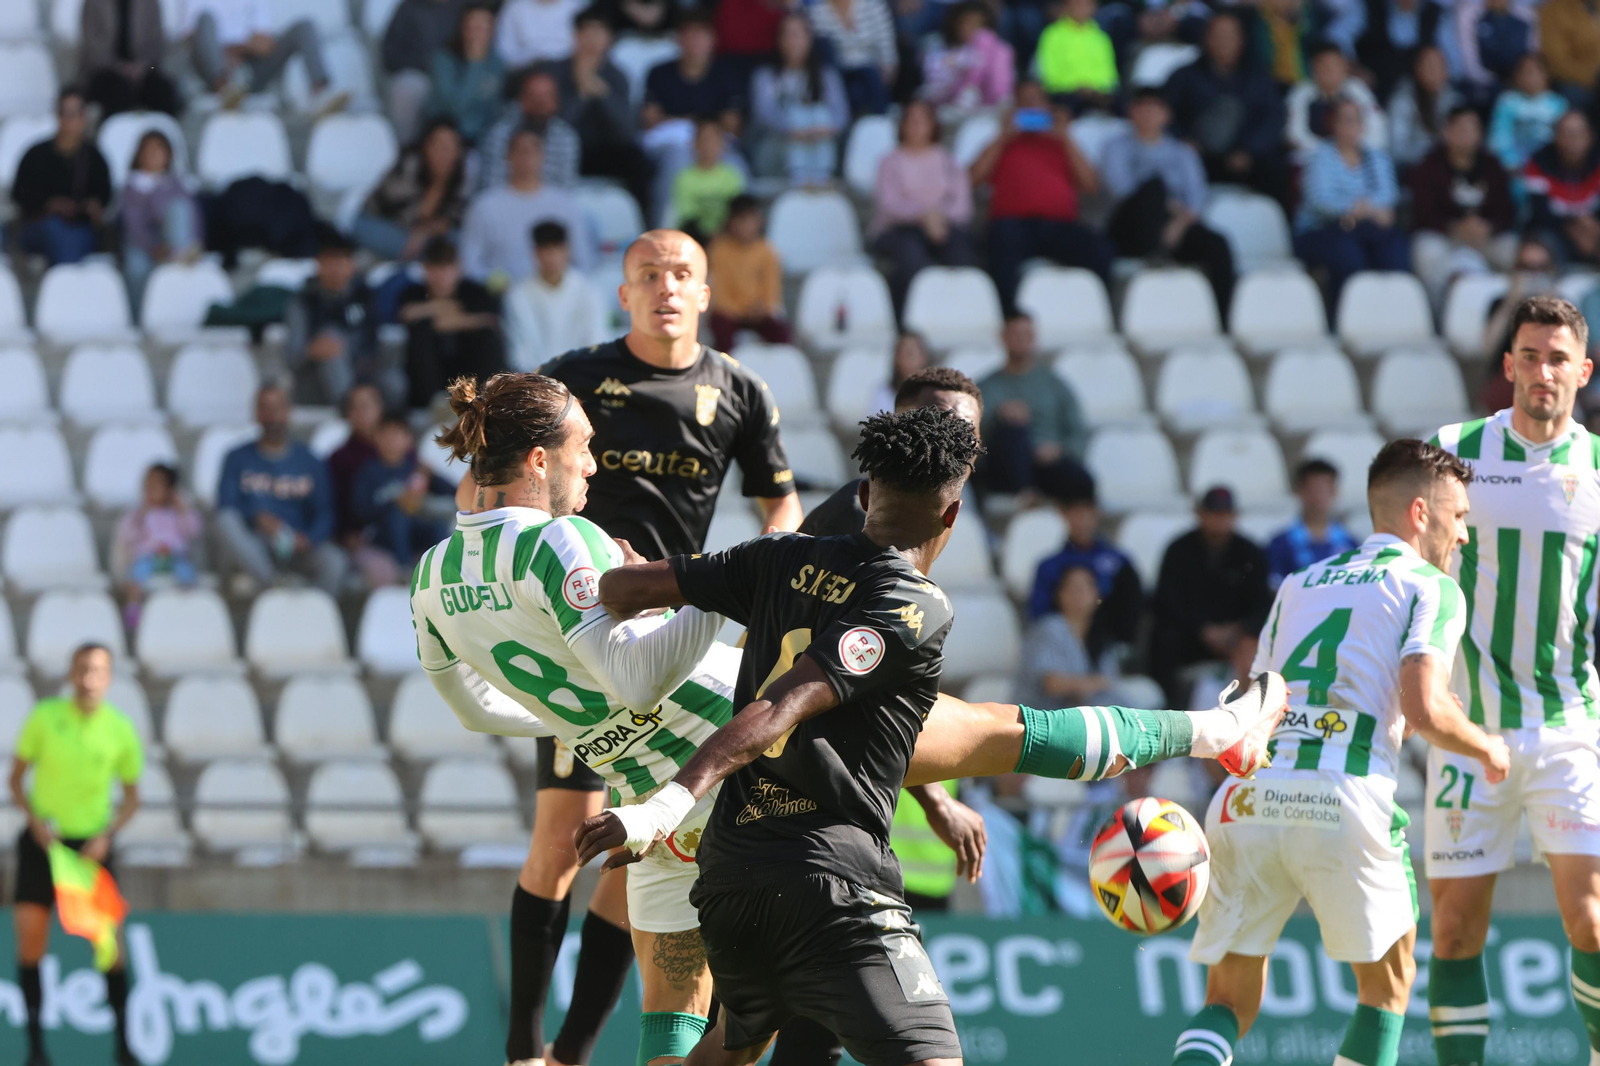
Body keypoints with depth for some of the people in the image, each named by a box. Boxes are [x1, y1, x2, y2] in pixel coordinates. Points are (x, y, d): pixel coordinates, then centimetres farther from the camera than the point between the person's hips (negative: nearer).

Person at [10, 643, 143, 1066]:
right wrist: (34, 817, -14)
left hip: (92, 844, 0)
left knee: (110, 942, -5)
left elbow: (131, 796, 7)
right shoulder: (44, 717, -6)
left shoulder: (121, 730, -4)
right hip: (42, 840, 0)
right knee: (30, 940, -7)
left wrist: (107, 834, -9)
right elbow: (16, 777, 3)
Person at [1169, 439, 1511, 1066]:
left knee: (1228, 1005, 10)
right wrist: (1486, 749, 14)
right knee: (1387, 983, 19)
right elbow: (1424, 711, -7)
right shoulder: (1430, 588, 8)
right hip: (1341, 801, -5)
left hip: (1246, 796, 5)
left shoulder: (1299, 585, 26)